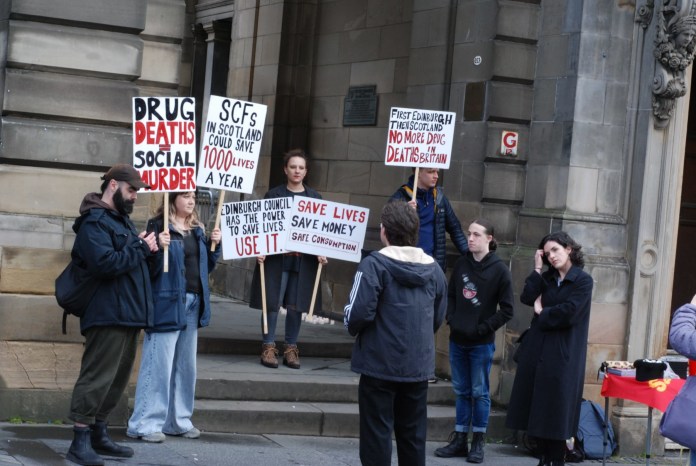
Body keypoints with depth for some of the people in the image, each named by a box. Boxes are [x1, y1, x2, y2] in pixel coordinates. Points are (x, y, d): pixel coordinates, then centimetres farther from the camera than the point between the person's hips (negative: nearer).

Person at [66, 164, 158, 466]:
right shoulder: (94, 221, -11)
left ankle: (98, 435, 21)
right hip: (108, 314, -10)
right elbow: (103, 263, -26)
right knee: (97, 377, -9)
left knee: (117, 378, 13)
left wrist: (149, 251, 3)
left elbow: (133, 263, 25)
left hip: (128, 314, 10)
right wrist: (141, 248, -15)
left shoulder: (122, 220, 21)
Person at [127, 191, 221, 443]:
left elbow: (206, 267, 20)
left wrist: (214, 245, 5)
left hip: (193, 304, 8)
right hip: (168, 303, -8)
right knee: (159, 364, -7)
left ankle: (178, 419, 23)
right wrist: (159, 248, -29)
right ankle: (145, 423, -2)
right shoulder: (158, 226, -8)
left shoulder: (197, 230, 15)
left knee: (186, 364, 13)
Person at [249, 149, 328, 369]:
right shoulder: (273, 195, 3)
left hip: (304, 259, 2)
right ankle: (268, 347, 7)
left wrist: (322, 252, -1)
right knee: (272, 303, -2)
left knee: (296, 305, 4)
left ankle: (291, 348, 14)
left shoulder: (314, 198, 10)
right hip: (276, 257, -2)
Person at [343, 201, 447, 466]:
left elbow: (359, 313, -18)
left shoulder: (375, 264, -13)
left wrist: (353, 327, 3)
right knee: (413, 436, 14)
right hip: (419, 366, 5)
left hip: (380, 365, -5)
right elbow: (438, 319, 12)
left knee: (377, 434, 3)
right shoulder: (434, 269, 6)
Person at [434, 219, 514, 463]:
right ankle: (459, 440, 18)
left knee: (479, 392, 4)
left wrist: (483, 329, -11)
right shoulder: (461, 263, 4)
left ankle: (478, 443, 13)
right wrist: (452, 320, 0)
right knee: (461, 391, 11)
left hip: (482, 343, -4)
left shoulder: (500, 270, -8)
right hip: (457, 340, 4)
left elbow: (506, 310, -7)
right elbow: (450, 295, 14)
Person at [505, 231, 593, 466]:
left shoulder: (583, 280, -4)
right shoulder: (547, 278, 13)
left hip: (562, 355, -6)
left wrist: (541, 313, -2)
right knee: (536, 411, 6)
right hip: (536, 350, 6)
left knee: (555, 412, -2)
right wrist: (537, 268, -2)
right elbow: (527, 298, -3)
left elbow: (568, 314, -15)